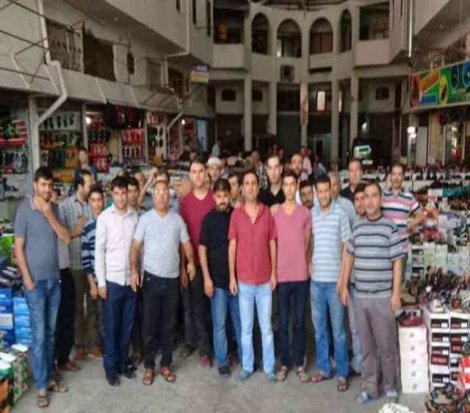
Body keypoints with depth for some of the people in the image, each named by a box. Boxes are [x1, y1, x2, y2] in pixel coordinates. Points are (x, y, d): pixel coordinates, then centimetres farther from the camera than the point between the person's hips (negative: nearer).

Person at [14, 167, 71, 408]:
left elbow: (66, 238, -3)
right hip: (36, 280, -5)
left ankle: (48, 377, 26)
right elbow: (18, 248, -11)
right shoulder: (24, 209, -10)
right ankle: (41, 386, 10)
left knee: (51, 333, 13)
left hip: (54, 279, 5)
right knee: (39, 335, 0)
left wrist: (49, 215, -14)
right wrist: (27, 279, -13)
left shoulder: (54, 209, 6)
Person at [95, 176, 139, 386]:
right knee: (111, 325, 7)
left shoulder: (135, 216, 0)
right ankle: (110, 366, 21)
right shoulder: (104, 217, -6)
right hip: (112, 279, -2)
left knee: (127, 325, 12)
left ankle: (123, 362, 27)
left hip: (131, 278, 3)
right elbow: (99, 251, -6)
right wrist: (101, 282, -8)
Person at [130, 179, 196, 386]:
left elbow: (186, 244, 7)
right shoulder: (145, 219, -2)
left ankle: (166, 364, 24)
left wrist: (191, 262, -6)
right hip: (151, 278, -2)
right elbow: (136, 246, -4)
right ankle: (149, 366, 19)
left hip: (172, 279, 2)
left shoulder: (177, 219, 4)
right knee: (150, 324, 5)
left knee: (169, 325, 10)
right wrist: (134, 270, -14)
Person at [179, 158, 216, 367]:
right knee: (190, 303, 12)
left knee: (204, 304, 4)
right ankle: (191, 340, 29)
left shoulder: (215, 197, -3)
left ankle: (204, 347, 16)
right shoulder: (185, 200, 3)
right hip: (191, 258, 2)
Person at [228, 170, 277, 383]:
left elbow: (272, 244, 3)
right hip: (243, 279, 0)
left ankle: (269, 367, 22)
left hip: (265, 279, 0)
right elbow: (232, 246, -1)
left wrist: (274, 272, -1)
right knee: (246, 328, 12)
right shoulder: (236, 214, -3)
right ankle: (247, 366, 26)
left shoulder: (268, 213, -2)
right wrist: (231, 276, -3)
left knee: (266, 327, 9)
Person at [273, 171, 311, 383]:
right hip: (282, 275, 0)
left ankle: (300, 365, 21)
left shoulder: (306, 213, 1)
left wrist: (307, 264, 3)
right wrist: (273, 271, 0)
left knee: (299, 322, 9)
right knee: (283, 322, 8)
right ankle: (284, 364, 20)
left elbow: (307, 244, 7)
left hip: (301, 275, 0)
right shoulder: (275, 212, 0)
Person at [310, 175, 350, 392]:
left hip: (334, 280, -4)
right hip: (316, 280, 4)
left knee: (338, 330, 5)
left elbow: (346, 246, -5)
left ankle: (342, 373, 18)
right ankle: (324, 368, 27)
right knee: (319, 328, 13)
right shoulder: (311, 214, 5)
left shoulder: (340, 213, -6)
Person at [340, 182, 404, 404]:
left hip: (383, 297, -3)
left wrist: (396, 293, -9)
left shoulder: (390, 227, -5)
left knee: (386, 345, 6)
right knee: (366, 345, 12)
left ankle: (390, 387, 23)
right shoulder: (357, 227, 7)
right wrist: (344, 286, 11)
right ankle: (369, 387, 24)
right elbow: (349, 257, 13)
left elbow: (397, 262, -5)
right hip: (360, 296, 4)